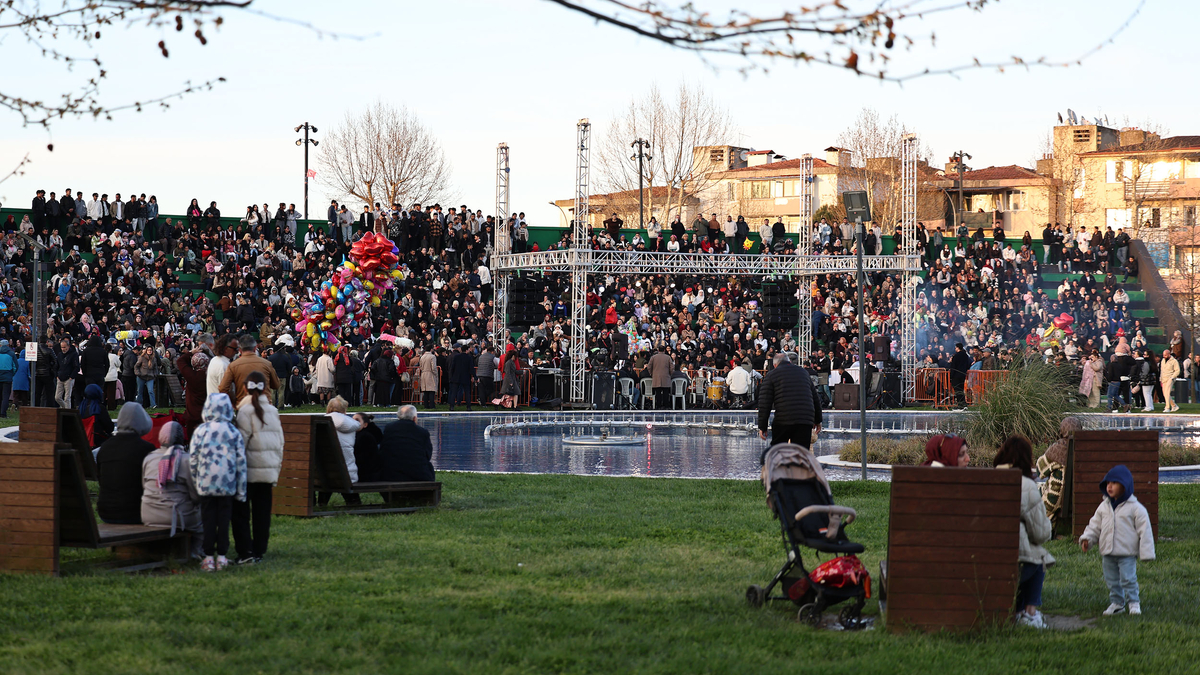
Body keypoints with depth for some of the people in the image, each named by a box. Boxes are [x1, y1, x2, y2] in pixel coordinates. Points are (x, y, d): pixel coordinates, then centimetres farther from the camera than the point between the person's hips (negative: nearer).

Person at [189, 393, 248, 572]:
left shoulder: (200, 431, -3)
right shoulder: (234, 433, 0)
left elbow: (192, 459, 0)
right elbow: (241, 463, 2)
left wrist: (195, 482, 11)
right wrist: (241, 490, 8)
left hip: (205, 485, 0)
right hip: (227, 485, 0)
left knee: (208, 520, 6)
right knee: (223, 520, 7)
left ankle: (209, 557, 6)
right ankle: (221, 557, 8)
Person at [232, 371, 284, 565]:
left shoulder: (246, 410, -9)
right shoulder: (273, 411, 7)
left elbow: (241, 440, -12)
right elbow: (280, 440, 11)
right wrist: (278, 462, 20)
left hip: (250, 470, -5)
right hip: (270, 468, 5)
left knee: (240, 512, 0)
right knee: (262, 512, 12)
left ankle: (245, 552, -8)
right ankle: (259, 551, 14)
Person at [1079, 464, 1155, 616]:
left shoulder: (1135, 508, -7)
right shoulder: (1104, 507, 7)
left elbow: (1144, 530, -6)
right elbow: (1095, 525, 12)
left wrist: (1146, 552, -9)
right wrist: (1087, 539, -5)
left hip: (1127, 553, -5)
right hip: (1108, 553, 5)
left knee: (1128, 579, -5)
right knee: (1112, 581, 11)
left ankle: (1133, 602, 11)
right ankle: (1116, 603, 24)